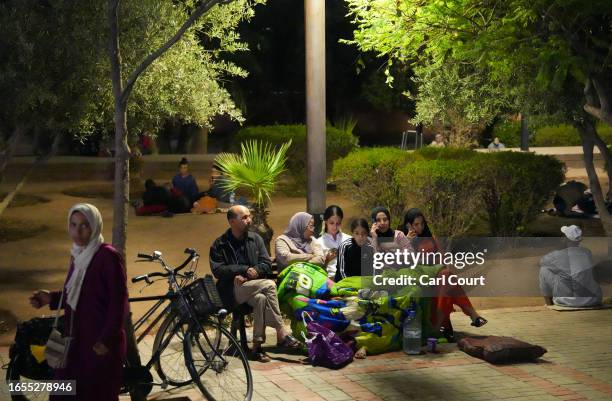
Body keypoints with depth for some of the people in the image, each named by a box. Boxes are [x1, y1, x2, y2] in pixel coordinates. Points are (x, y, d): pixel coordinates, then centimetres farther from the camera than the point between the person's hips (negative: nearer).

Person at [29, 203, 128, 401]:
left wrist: (106, 340, -18)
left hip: (101, 344, -8)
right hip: (76, 340, 8)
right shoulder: (78, 255, 8)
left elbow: (119, 303, -16)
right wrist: (51, 298, 4)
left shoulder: (108, 257, -17)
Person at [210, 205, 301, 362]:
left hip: (254, 287, 3)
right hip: (233, 290, -3)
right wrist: (244, 269, -16)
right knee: (269, 285, -29)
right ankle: (282, 334, -27)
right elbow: (217, 270, -8)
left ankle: (257, 347, -31)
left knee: (261, 299, -35)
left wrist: (250, 273, -12)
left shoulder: (255, 238, 13)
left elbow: (267, 264, 7)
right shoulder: (219, 245, 4)